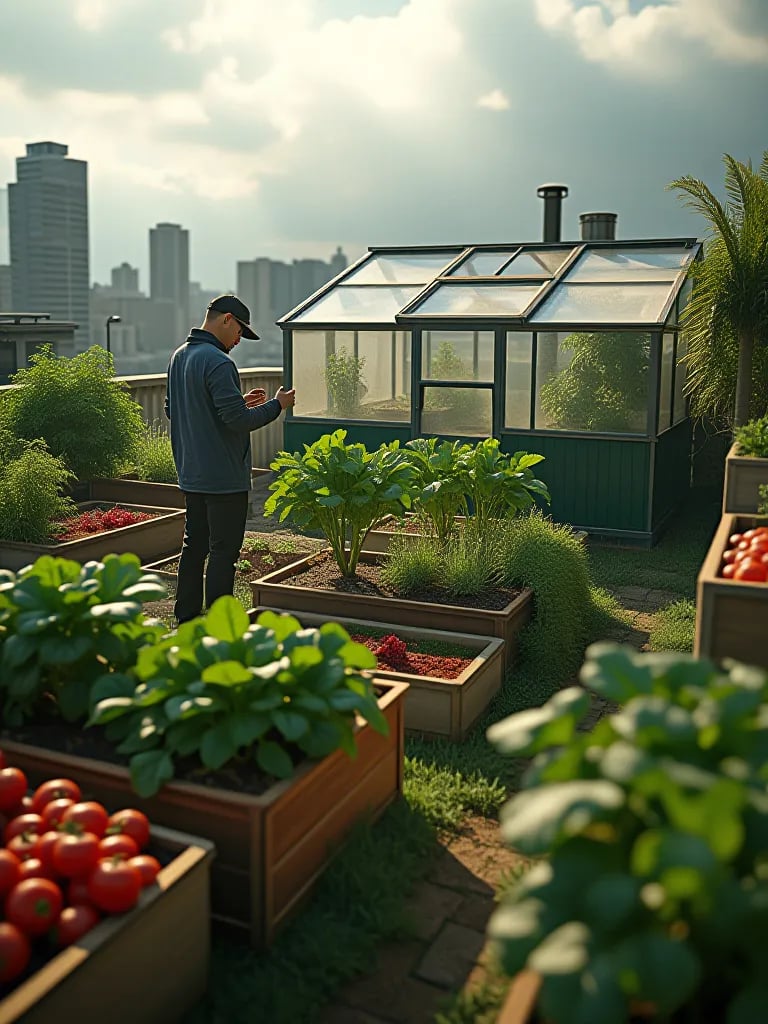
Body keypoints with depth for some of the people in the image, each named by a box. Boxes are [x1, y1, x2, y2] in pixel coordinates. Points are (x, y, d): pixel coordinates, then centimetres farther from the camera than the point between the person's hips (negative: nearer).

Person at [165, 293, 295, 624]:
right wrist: (277, 404, -7)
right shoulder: (218, 363, -19)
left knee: (194, 546, 17)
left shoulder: (179, 357, 11)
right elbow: (238, 420, -23)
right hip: (224, 478, -9)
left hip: (191, 475, 9)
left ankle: (186, 616, 25)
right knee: (223, 552, -1)